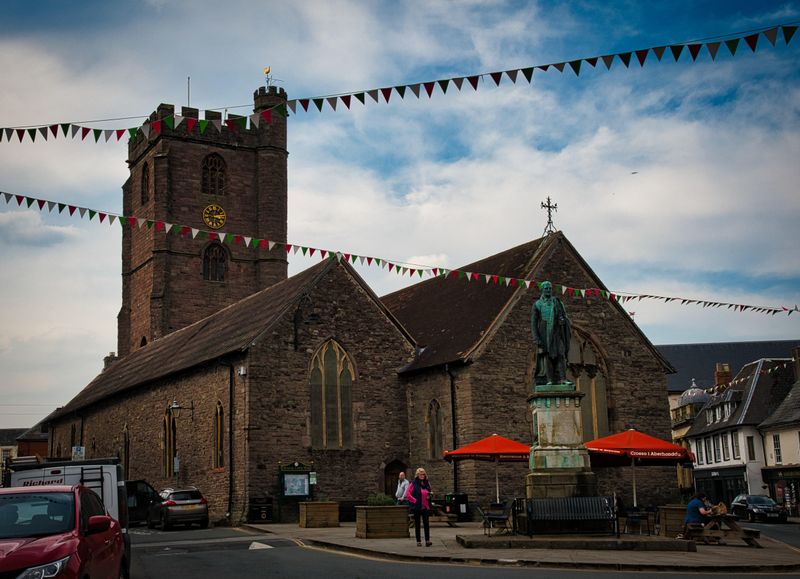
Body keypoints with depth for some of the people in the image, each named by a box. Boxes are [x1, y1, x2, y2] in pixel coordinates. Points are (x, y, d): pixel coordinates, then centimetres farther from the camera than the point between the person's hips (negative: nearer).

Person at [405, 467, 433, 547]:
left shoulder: (427, 483, 9)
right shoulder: (413, 483, -5)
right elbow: (407, 494, -8)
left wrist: (429, 496, 1)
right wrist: (414, 500, -11)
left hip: (426, 506, 3)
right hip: (417, 507, -3)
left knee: (426, 523, -7)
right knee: (417, 524, 5)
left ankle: (427, 540, -7)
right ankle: (418, 541, 12)